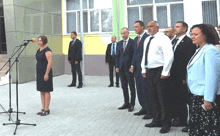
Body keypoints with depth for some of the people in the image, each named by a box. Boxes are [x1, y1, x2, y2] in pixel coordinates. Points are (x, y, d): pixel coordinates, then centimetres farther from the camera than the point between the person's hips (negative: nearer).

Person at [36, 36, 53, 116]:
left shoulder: (47, 50, -13)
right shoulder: (39, 50, 14)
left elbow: (50, 62, -19)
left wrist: (46, 74, -22)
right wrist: (38, 73, 17)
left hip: (45, 73, -9)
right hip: (39, 73, 9)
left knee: (46, 91, -3)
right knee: (41, 91, 11)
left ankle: (46, 110, 3)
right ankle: (43, 109, 18)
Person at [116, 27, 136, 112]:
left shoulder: (132, 42, -6)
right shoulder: (119, 43, 13)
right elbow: (117, 55, 14)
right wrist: (117, 66, 7)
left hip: (129, 67, -6)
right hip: (121, 67, 6)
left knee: (131, 87, 2)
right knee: (124, 86, 11)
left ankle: (132, 104, 9)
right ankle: (126, 103, 21)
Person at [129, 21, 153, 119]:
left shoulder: (148, 38, -10)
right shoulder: (135, 39, 17)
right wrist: (132, 65, 10)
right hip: (137, 68, 9)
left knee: (146, 89, -5)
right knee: (139, 89, 13)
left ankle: (150, 111, 5)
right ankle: (144, 108, 25)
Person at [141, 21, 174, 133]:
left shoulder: (163, 38, -9)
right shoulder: (147, 40, 16)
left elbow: (169, 55, -17)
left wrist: (165, 72, -19)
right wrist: (143, 69, 17)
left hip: (160, 71, -8)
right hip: (149, 71, 8)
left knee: (163, 98, -2)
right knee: (153, 97, 15)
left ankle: (166, 123, 11)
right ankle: (157, 120, 28)